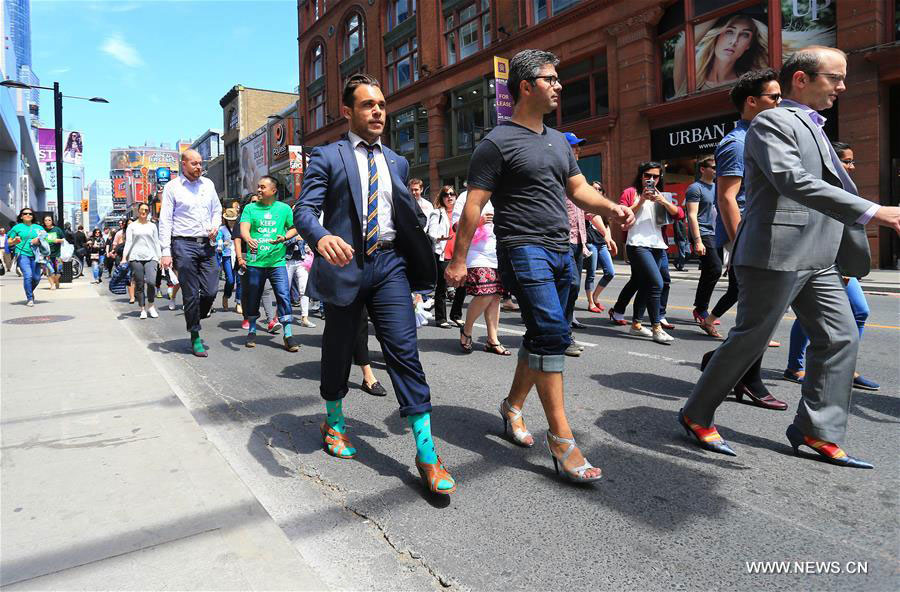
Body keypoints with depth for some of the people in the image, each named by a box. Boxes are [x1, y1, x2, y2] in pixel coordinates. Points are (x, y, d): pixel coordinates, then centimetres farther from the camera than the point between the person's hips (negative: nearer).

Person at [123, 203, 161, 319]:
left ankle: (151, 306, 1)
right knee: (139, 285, 1)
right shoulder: (132, 226, 10)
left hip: (150, 257, 0)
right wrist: (124, 257, -6)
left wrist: (159, 258, 7)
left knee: (151, 281, -17)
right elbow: (128, 242, 4)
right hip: (135, 258, 0)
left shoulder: (152, 226, 14)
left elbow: (156, 243, 15)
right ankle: (143, 309, 10)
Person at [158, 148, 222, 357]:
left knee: (211, 291, -2)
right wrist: (166, 252, -9)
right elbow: (165, 221, -2)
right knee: (191, 294, -1)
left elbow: (217, 209, 26)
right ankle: (195, 338, 10)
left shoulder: (208, 184, 13)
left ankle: (195, 319, 25)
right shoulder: (172, 187, 0)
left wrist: (215, 226, 3)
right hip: (184, 245, -4)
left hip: (207, 244, 4)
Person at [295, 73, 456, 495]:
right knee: (337, 349, 13)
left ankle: (426, 453, -5)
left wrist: (418, 263, 9)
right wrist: (322, 238, -32)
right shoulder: (327, 157, 1)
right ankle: (334, 422, 39)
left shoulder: (396, 163, 15)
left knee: (404, 350, -7)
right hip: (345, 263, -2)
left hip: (388, 262, 2)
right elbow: (305, 209, -11)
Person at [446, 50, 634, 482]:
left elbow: (579, 190, 19)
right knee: (553, 333, -18)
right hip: (523, 250, -8)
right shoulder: (498, 143, -5)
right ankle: (561, 439, -12)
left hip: (560, 252, 8)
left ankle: (513, 405, 31)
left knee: (542, 335, 12)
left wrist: (612, 209, -1)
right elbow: (473, 205, -7)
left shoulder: (558, 141, 19)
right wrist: (459, 259, -10)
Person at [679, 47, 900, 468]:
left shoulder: (812, 127, 23)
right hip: (776, 255, -9)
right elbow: (794, 182, -24)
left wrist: (850, 252, 19)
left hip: (817, 260, 9)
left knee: (840, 337, 6)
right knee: (749, 340, -3)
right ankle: (696, 415, 13)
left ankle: (817, 431, 15)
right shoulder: (771, 123, -8)